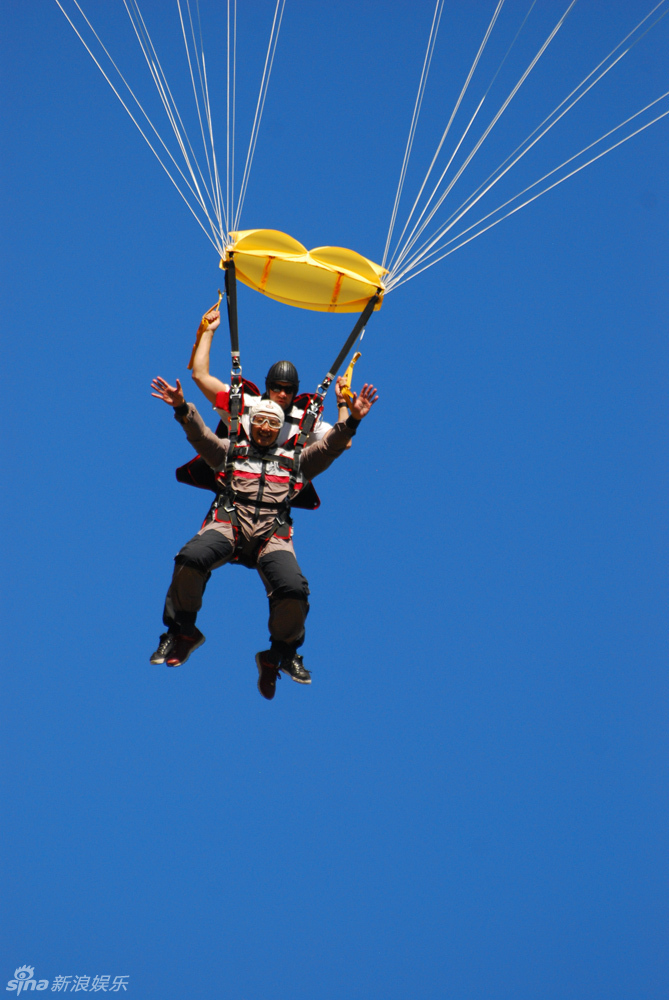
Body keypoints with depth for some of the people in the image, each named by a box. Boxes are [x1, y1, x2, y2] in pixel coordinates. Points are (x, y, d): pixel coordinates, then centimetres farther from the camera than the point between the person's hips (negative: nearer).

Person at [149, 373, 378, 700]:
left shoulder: (294, 461, 28)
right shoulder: (231, 452, 26)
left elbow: (330, 445, 17)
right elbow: (200, 434, 11)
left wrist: (351, 420, 0)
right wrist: (182, 408, -9)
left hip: (272, 533, 1)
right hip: (229, 524, 0)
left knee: (294, 589, -27)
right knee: (191, 558, -34)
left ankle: (284, 651, 3)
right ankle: (181, 632, -10)